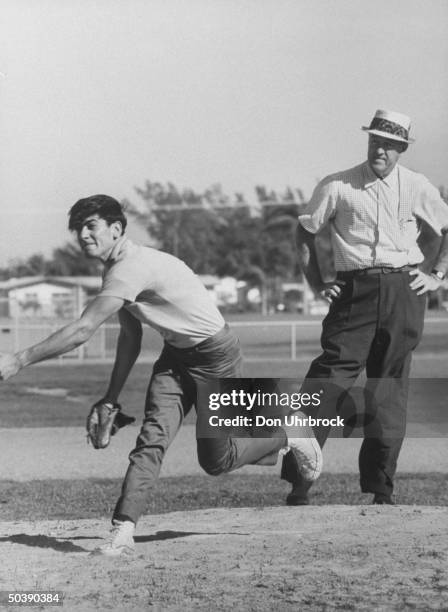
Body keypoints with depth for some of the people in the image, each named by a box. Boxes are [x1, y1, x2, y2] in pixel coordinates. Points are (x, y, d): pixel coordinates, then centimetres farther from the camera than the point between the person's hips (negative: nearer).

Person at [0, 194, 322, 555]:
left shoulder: (134, 267, -30)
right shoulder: (119, 271, 2)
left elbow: (83, 331, -35)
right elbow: (130, 339, 13)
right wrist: (110, 400, 10)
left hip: (215, 354, -8)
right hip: (176, 355, 8)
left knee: (216, 460, 3)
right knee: (152, 438, -12)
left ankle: (290, 435, 26)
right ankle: (123, 531, -17)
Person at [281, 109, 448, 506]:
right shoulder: (337, 187, 5)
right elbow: (306, 231, 12)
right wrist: (317, 284, 4)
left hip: (403, 293, 2)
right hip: (354, 291, -2)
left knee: (389, 390, 2)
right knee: (328, 384, -11)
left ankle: (381, 489, 8)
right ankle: (299, 484, -11)